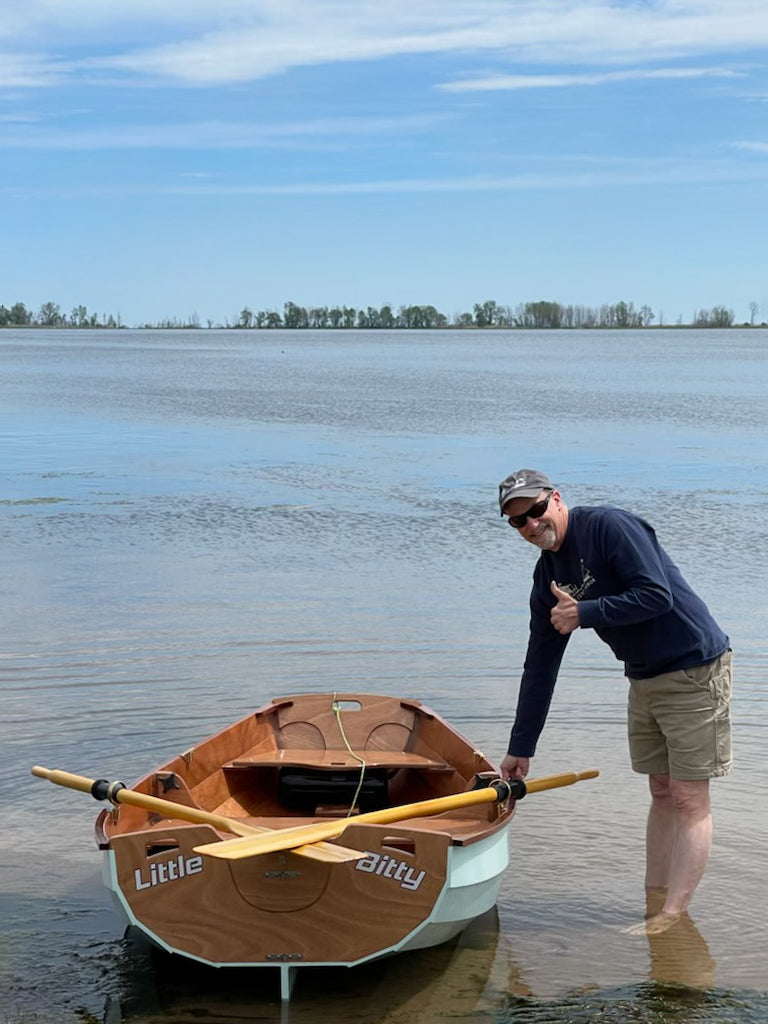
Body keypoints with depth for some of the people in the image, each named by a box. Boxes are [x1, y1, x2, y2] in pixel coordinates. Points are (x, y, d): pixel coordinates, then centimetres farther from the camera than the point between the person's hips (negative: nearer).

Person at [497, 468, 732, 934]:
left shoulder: (608, 525, -17)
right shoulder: (548, 574, 7)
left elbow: (657, 595, -25)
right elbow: (540, 666, 10)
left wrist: (584, 613, -18)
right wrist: (521, 748, 11)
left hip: (695, 672, -8)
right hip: (644, 679, 8)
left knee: (689, 798, -6)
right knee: (661, 793, 11)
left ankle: (673, 920, -7)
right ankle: (654, 905, 16)